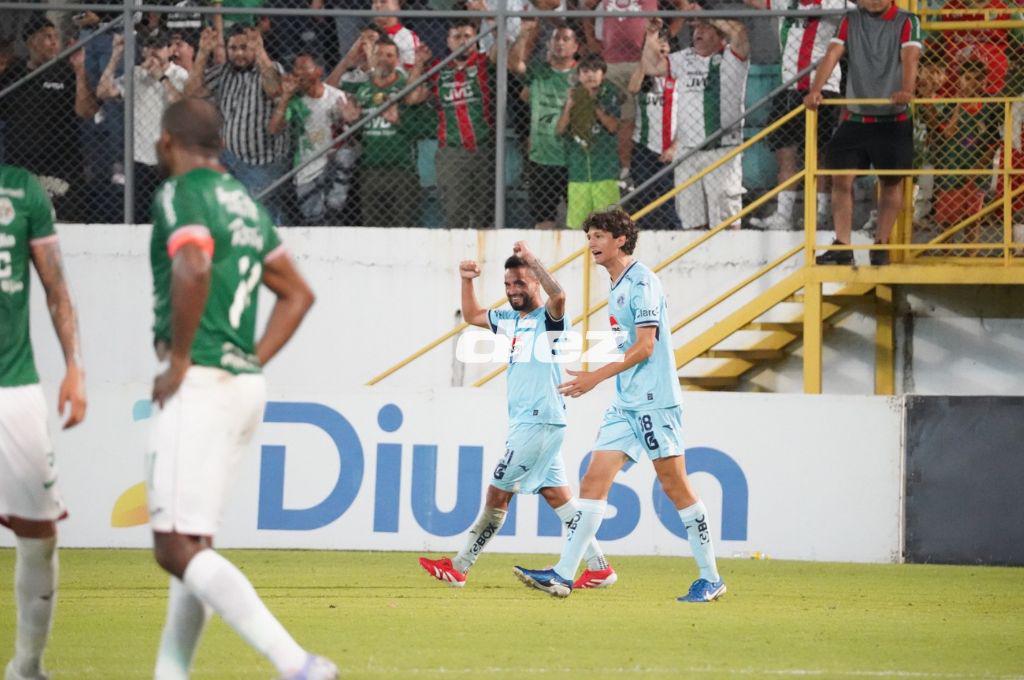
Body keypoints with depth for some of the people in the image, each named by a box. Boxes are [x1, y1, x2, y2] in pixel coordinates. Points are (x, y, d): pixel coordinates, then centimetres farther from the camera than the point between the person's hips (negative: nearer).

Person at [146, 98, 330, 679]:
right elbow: (298, 293, 25)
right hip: (246, 385, 9)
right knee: (192, 544, 16)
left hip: (200, 386, -9)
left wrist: (179, 360, -18)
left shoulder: (181, 194, -8)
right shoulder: (244, 201, 19)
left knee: (178, 548, -11)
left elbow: (193, 268, -27)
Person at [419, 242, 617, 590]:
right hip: (524, 423, 9)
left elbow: (558, 295, -32)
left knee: (498, 493, -4)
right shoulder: (510, 320, 17)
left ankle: (458, 568, 1)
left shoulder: (548, 318, -8)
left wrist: (531, 259, -32)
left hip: (540, 422, -9)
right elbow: (472, 316, 32)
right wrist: (467, 282, 16)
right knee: (556, 495, 6)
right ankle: (598, 567, 6)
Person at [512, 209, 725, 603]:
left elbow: (644, 347, -17)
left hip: (654, 401, -9)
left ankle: (711, 579, 3)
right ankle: (563, 576, -5)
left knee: (674, 484, -5)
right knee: (593, 481, 0)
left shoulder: (642, 282, -11)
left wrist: (596, 377, -17)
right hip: (625, 405, 9)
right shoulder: (617, 288, 17)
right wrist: (591, 380, 19)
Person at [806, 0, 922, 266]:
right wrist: (815, 91, -21)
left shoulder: (906, 22, -1)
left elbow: (910, 58, -17)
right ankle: (842, 247, -6)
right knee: (841, 178, -8)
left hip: (893, 121, -2)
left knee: (891, 181, 5)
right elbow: (832, 55, -5)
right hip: (854, 119, 2)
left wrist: (907, 90, -37)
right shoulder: (850, 22, 7)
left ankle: (881, 244, 17)